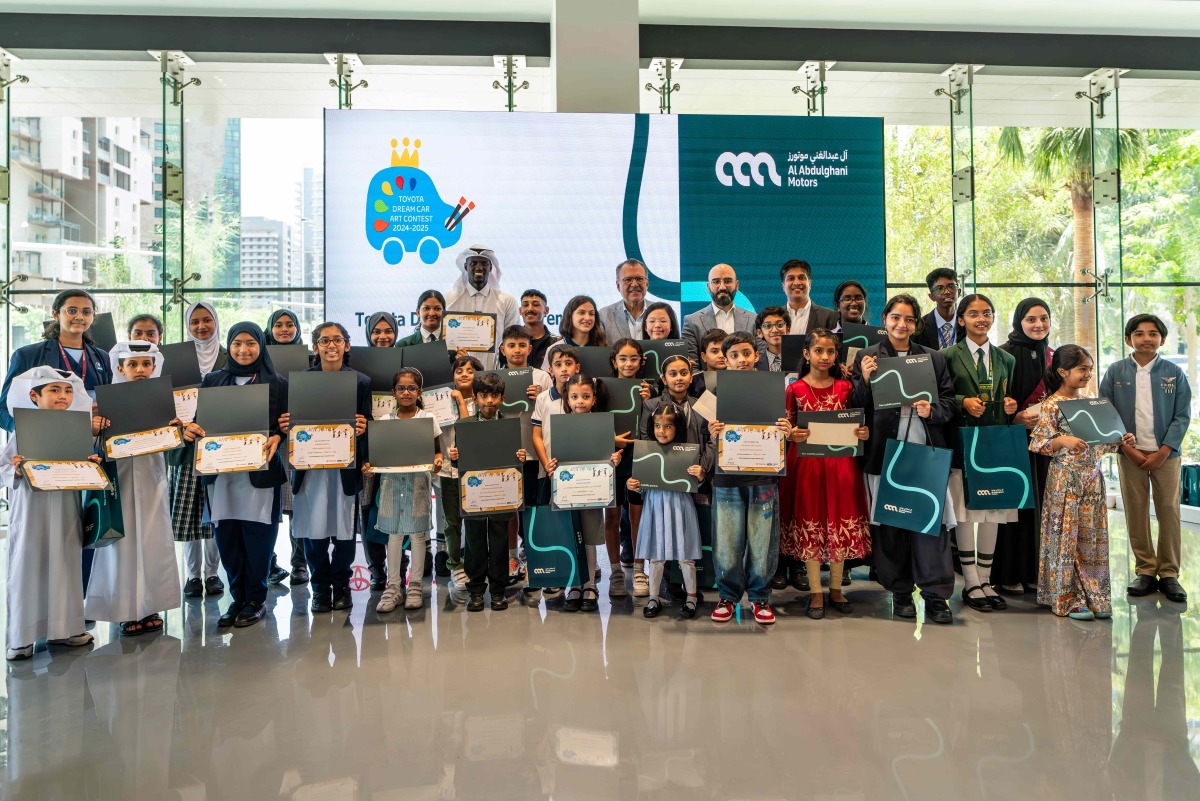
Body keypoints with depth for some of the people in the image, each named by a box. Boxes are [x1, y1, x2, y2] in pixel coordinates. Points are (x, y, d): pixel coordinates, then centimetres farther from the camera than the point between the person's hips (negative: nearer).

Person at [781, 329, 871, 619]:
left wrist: (862, 433, -8)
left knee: (840, 522, 6)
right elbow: (785, 429, 3)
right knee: (810, 522, 3)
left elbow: (854, 423, 12)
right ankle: (816, 593, 13)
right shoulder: (795, 389, 0)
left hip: (840, 462, 2)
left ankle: (836, 589, 21)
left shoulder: (845, 386, 6)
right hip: (806, 463, -2)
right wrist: (792, 435, -17)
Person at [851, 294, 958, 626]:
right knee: (890, 524, 3)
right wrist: (865, 380, -13)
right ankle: (900, 593, 15)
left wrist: (932, 411, -8)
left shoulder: (934, 358, 14)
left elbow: (949, 402, 12)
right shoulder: (867, 357, 7)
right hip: (884, 452, -1)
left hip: (926, 452, 1)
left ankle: (936, 596, 5)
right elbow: (857, 407, 4)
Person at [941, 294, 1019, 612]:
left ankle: (985, 580, 15)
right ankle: (971, 583, 6)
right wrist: (963, 403, -16)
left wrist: (1010, 407, -1)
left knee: (993, 511, 5)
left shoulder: (1006, 359, 15)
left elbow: (1008, 400, 20)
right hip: (963, 441, -4)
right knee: (965, 512, -4)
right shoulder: (949, 356, 3)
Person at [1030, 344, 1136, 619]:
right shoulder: (1052, 405, -8)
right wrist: (1064, 441, -27)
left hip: (1092, 478, 6)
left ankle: (1093, 596, 17)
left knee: (1093, 537, 8)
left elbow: (1100, 441, 19)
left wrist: (1120, 443, 1)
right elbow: (1038, 443, -11)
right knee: (1067, 537, -1)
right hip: (1066, 479, -6)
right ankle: (1069, 599, 8)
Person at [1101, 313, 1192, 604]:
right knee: (1135, 511, 2)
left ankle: (1169, 574, 8)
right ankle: (1145, 571, 11)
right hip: (1130, 452, 0)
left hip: (1166, 452, 0)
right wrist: (1129, 449, -8)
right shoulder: (1115, 372, 3)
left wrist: (1163, 452, -9)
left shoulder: (1174, 373, 4)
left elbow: (1182, 416, 1)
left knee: (1169, 511, -1)